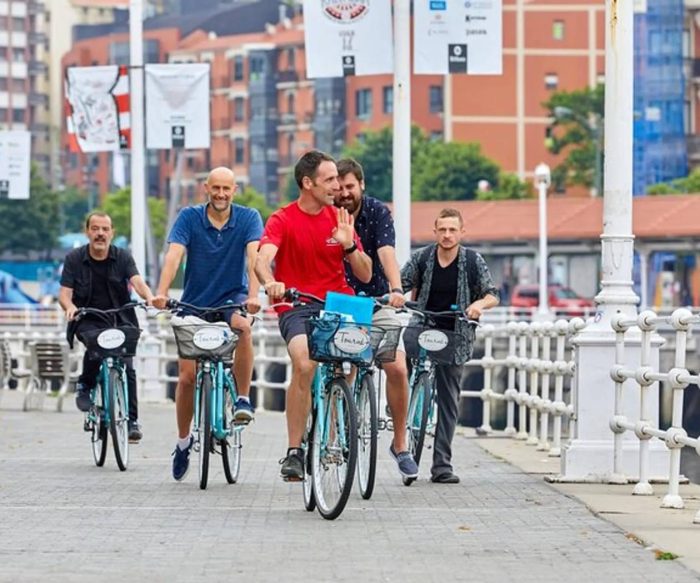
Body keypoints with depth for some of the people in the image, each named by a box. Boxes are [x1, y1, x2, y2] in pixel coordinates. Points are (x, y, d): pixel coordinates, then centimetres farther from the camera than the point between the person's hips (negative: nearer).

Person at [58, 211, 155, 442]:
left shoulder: (123, 257, 1)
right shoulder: (74, 259, 0)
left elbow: (137, 281, -15)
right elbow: (64, 292, -7)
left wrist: (149, 297, -38)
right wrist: (70, 307, -31)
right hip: (88, 321, -1)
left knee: (127, 366, -15)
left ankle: (131, 420, -8)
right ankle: (85, 386, -8)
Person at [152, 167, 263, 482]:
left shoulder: (248, 218, -9)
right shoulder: (189, 217, -9)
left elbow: (254, 256, -22)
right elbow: (174, 255, -21)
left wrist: (253, 295, -39)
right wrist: (161, 293, -37)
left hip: (232, 298, -1)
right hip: (195, 302, 1)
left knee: (243, 326, -37)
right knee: (187, 376, -2)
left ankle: (243, 399, -22)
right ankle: (183, 441, 20)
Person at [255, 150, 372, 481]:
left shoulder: (339, 219, 8)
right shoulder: (282, 220, -3)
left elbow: (365, 275, 7)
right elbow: (262, 259, -22)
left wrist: (348, 245, -12)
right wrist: (270, 283, -44)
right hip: (296, 307, -4)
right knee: (304, 364, -28)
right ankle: (294, 451, -19)